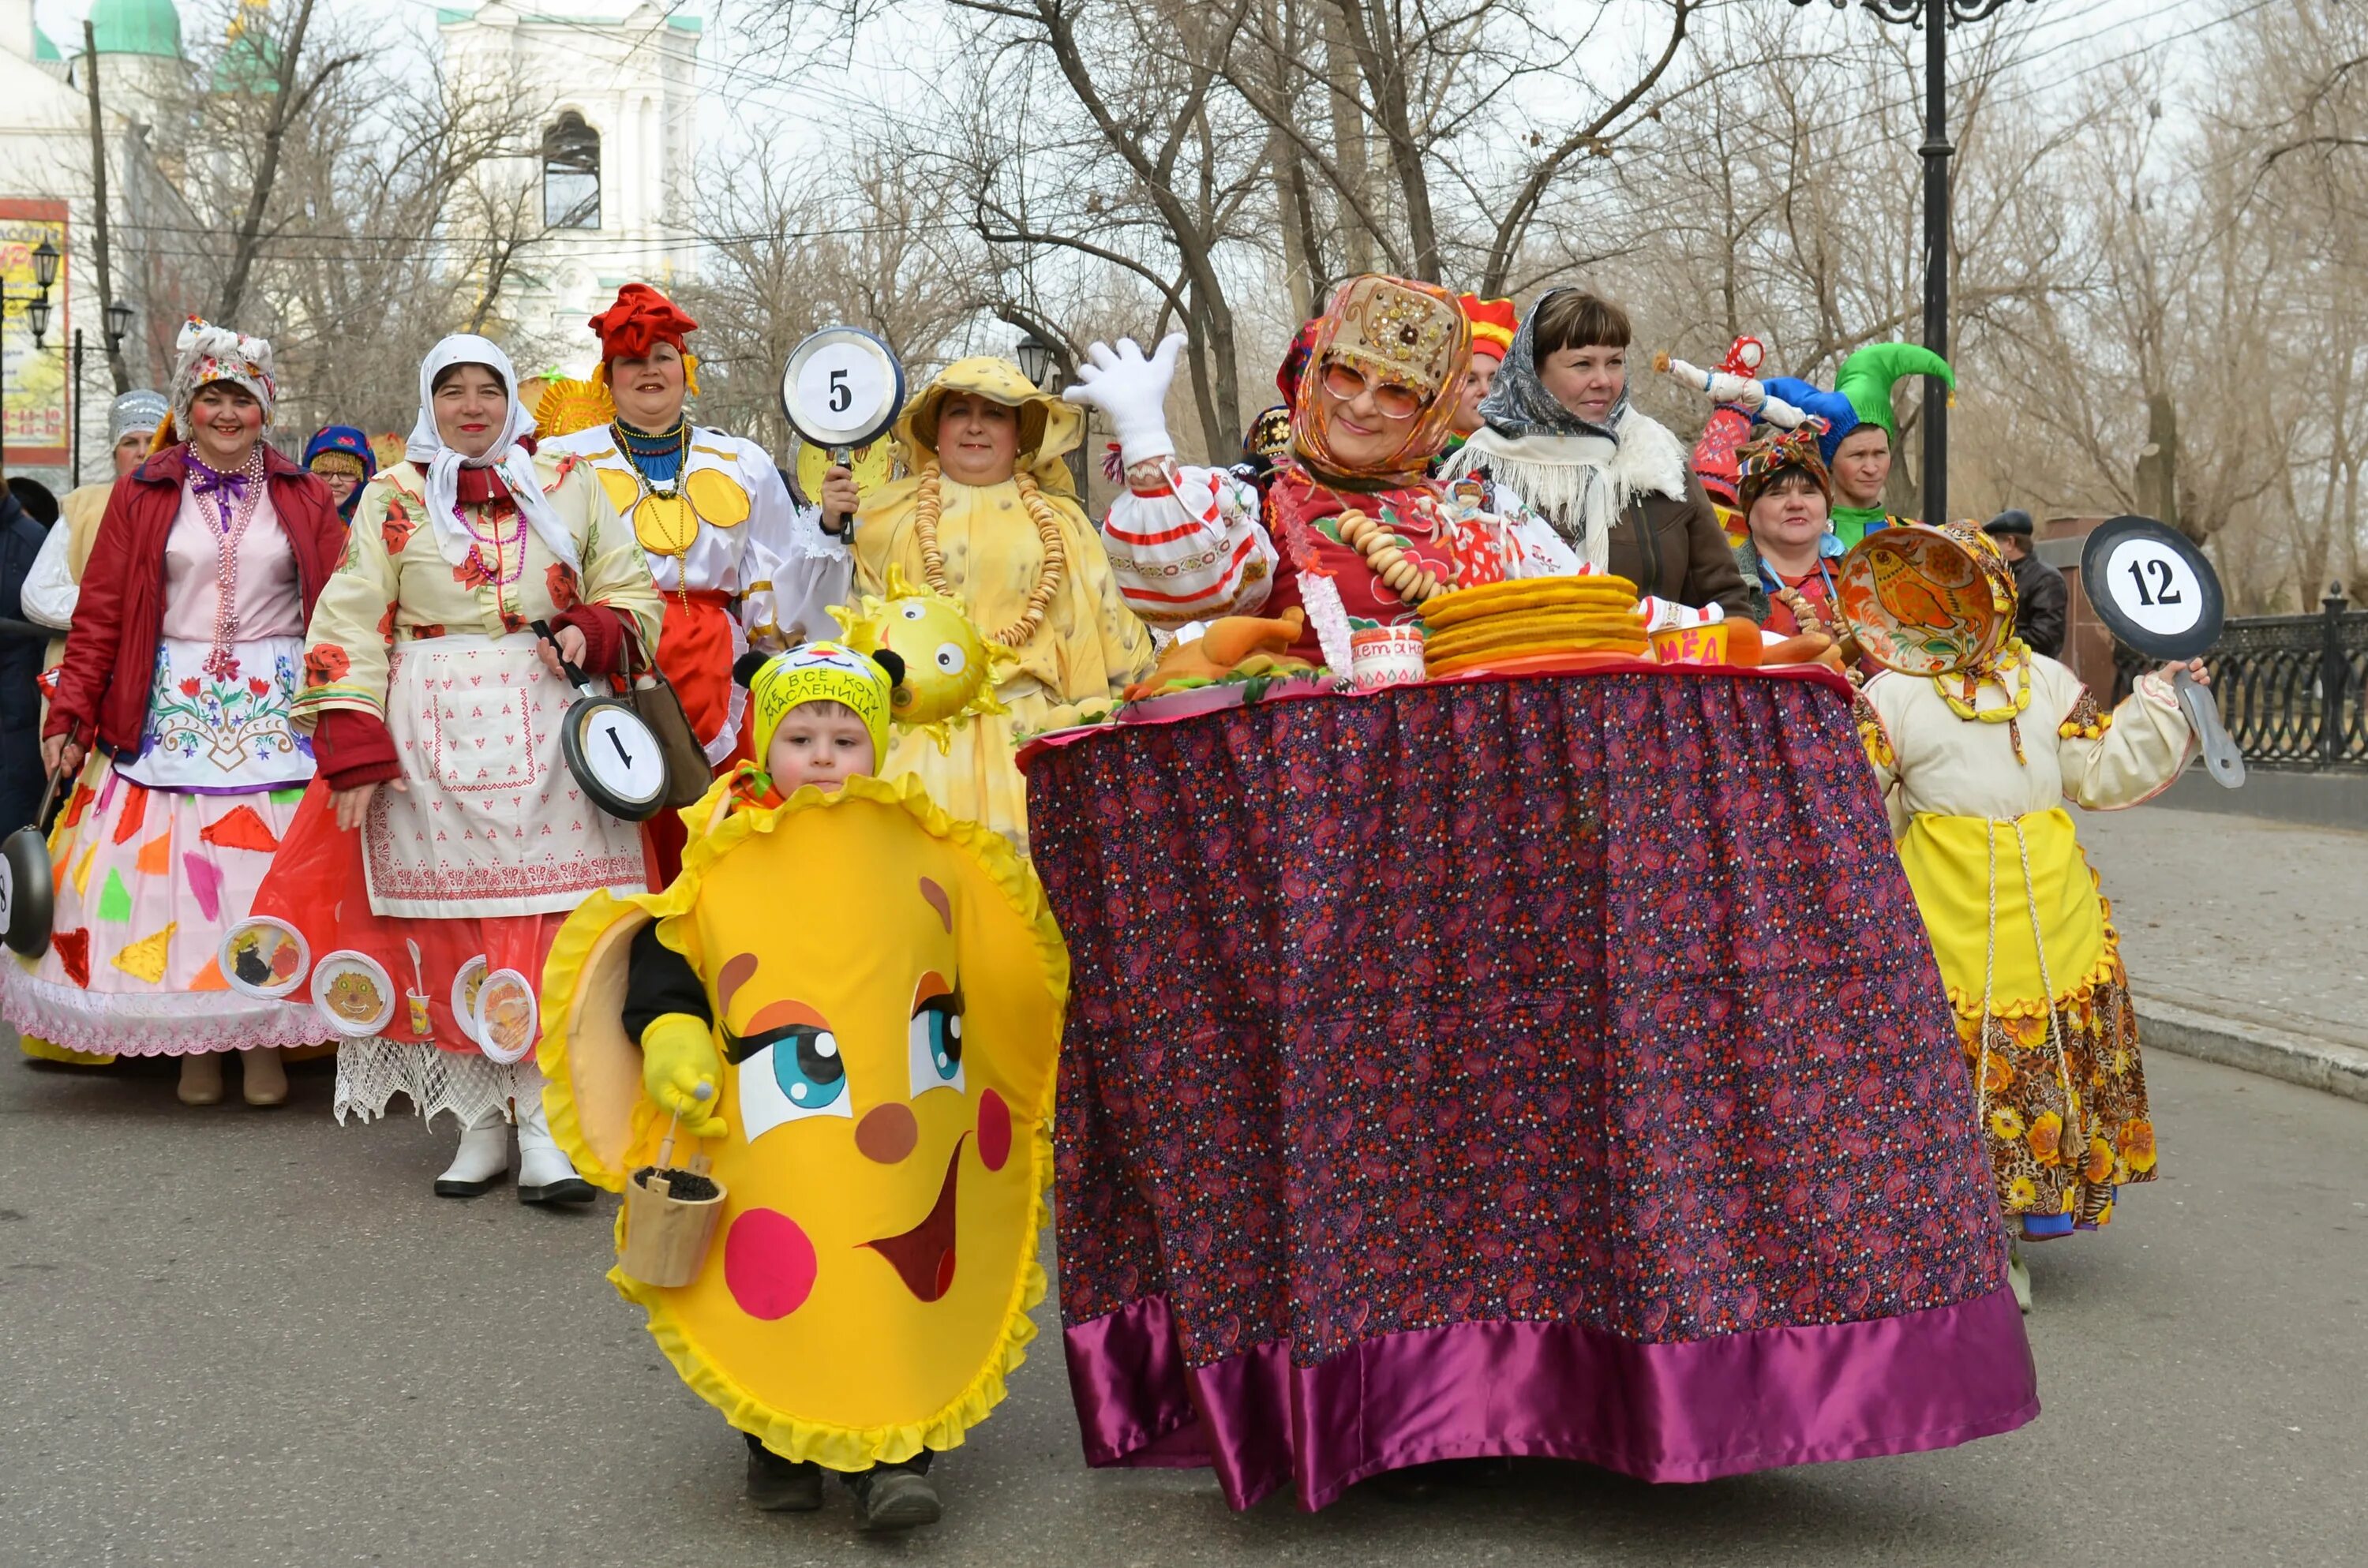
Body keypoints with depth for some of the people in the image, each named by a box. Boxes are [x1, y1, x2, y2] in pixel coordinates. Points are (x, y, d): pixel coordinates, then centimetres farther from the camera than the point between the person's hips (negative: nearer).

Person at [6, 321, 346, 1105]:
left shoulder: (304, 498, 7)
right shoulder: (142, 495, 6)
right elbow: (98, 614, 3)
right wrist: (70, 718, -4)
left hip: (279, 710, 0)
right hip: (170, 710, 0)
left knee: (272, 872, -2)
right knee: (172, 871, -1)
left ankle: (266, 1042, 8)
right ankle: (194, 1045, 10)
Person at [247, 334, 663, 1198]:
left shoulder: (569, 487, 13)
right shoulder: (391, 498, 10)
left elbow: (635, 598, 14)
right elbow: (349, 627, 2)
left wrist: (591, 634, -9)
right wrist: (355, 753, -9)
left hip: (545, 728, 0)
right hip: (429, 731, 0)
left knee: (549, 915, -8)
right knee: (446, 917, -1)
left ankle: (544, 1127, -7)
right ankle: (479, 1126, 8)